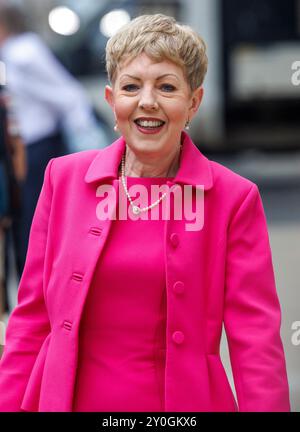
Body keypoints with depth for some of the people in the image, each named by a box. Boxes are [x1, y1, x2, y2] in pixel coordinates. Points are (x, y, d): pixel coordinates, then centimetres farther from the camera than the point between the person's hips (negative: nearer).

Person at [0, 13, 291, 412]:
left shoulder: (234, 197, -6)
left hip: (183, 399, -1)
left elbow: (256, 338, -9)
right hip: (69, 398, 2)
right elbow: (32, 318, 2)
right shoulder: (64, 177, -1)